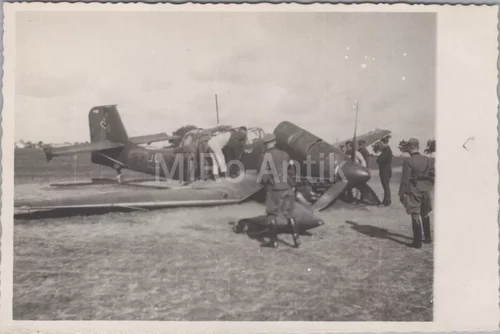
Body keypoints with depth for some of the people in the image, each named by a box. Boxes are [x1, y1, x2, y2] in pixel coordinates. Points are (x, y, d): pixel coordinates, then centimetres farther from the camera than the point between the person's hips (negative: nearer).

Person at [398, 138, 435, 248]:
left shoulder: (408, 161, -13)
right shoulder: (428, 160, 3)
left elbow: (405, 179, -14)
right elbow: (432, 176, 8)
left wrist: (401, 193, -9)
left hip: (414, 191, -5)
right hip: (426, 190, 5)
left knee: (415, 216, 1)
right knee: (425, 214, 21)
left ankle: (417, 242, 4)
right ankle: (427, 237, 31)